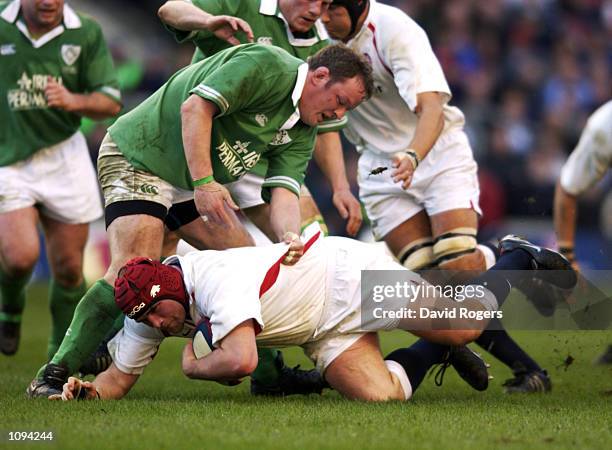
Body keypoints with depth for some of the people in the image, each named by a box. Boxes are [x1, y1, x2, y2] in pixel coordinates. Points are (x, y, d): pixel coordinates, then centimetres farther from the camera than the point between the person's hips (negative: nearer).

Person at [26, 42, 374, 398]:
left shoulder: (303, 131, 7)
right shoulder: (266, 65, -19)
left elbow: (284, 190, -6)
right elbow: (195, 106, -27)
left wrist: (290, 236, -28)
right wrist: (204, 182, -33)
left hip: (194, 181, 9)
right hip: (139, 156, -9)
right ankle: (54, 376, -19)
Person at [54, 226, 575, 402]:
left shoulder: (216, 278, -35)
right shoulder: (148, 311, -8)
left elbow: (241, 360, -44)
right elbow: (119, 378, 1)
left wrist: (195, 365, -23)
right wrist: (87, 390, -22)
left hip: (346, 274, -7)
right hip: (325, 332, 7)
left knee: (467, 325, 1)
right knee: (380, 394, -11)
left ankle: (516, 260, 31)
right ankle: (436, 354, 19)